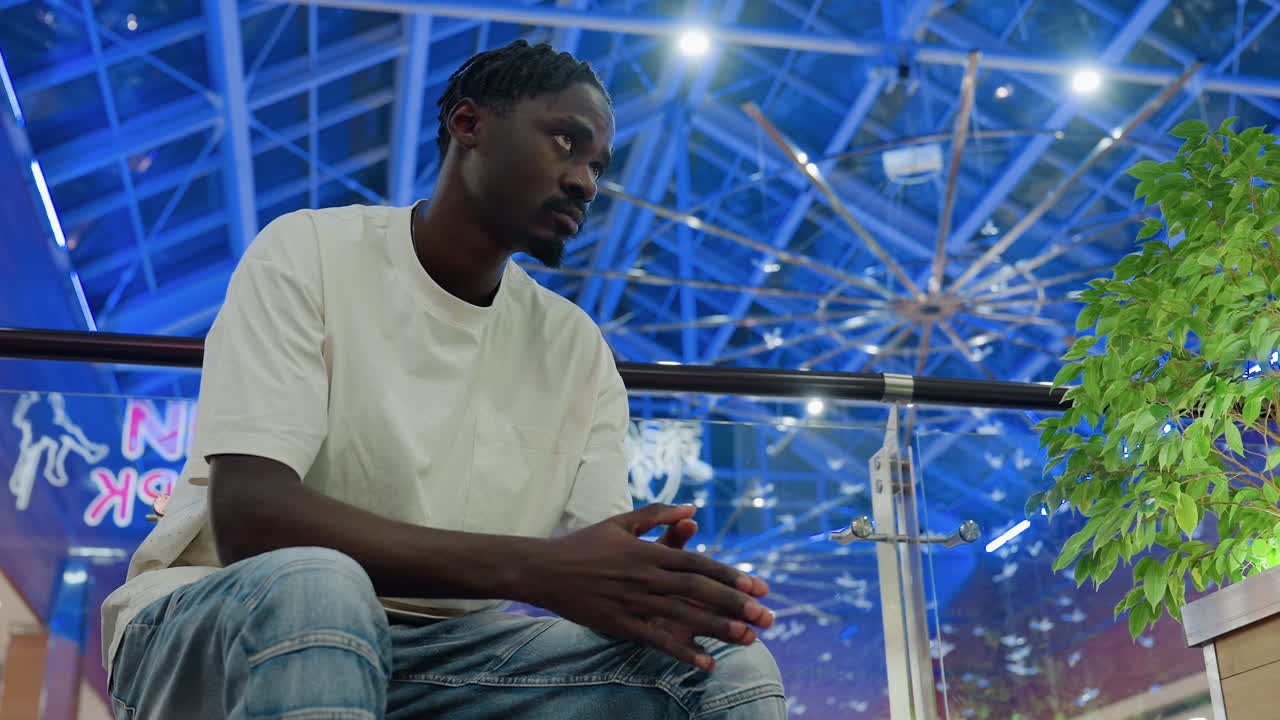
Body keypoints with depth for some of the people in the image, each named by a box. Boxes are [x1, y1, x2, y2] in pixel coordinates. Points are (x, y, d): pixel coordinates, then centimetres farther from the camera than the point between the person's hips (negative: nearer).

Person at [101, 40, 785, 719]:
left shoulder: (577, 349, 5)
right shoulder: (312, 251, -9)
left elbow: (596, 565, -2)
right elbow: (248, 517, -22)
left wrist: (641, 595, -28)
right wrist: (533, 567, -31)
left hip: (439, 654, 3)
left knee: (728, 665, -18)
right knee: (313, 587, -38)